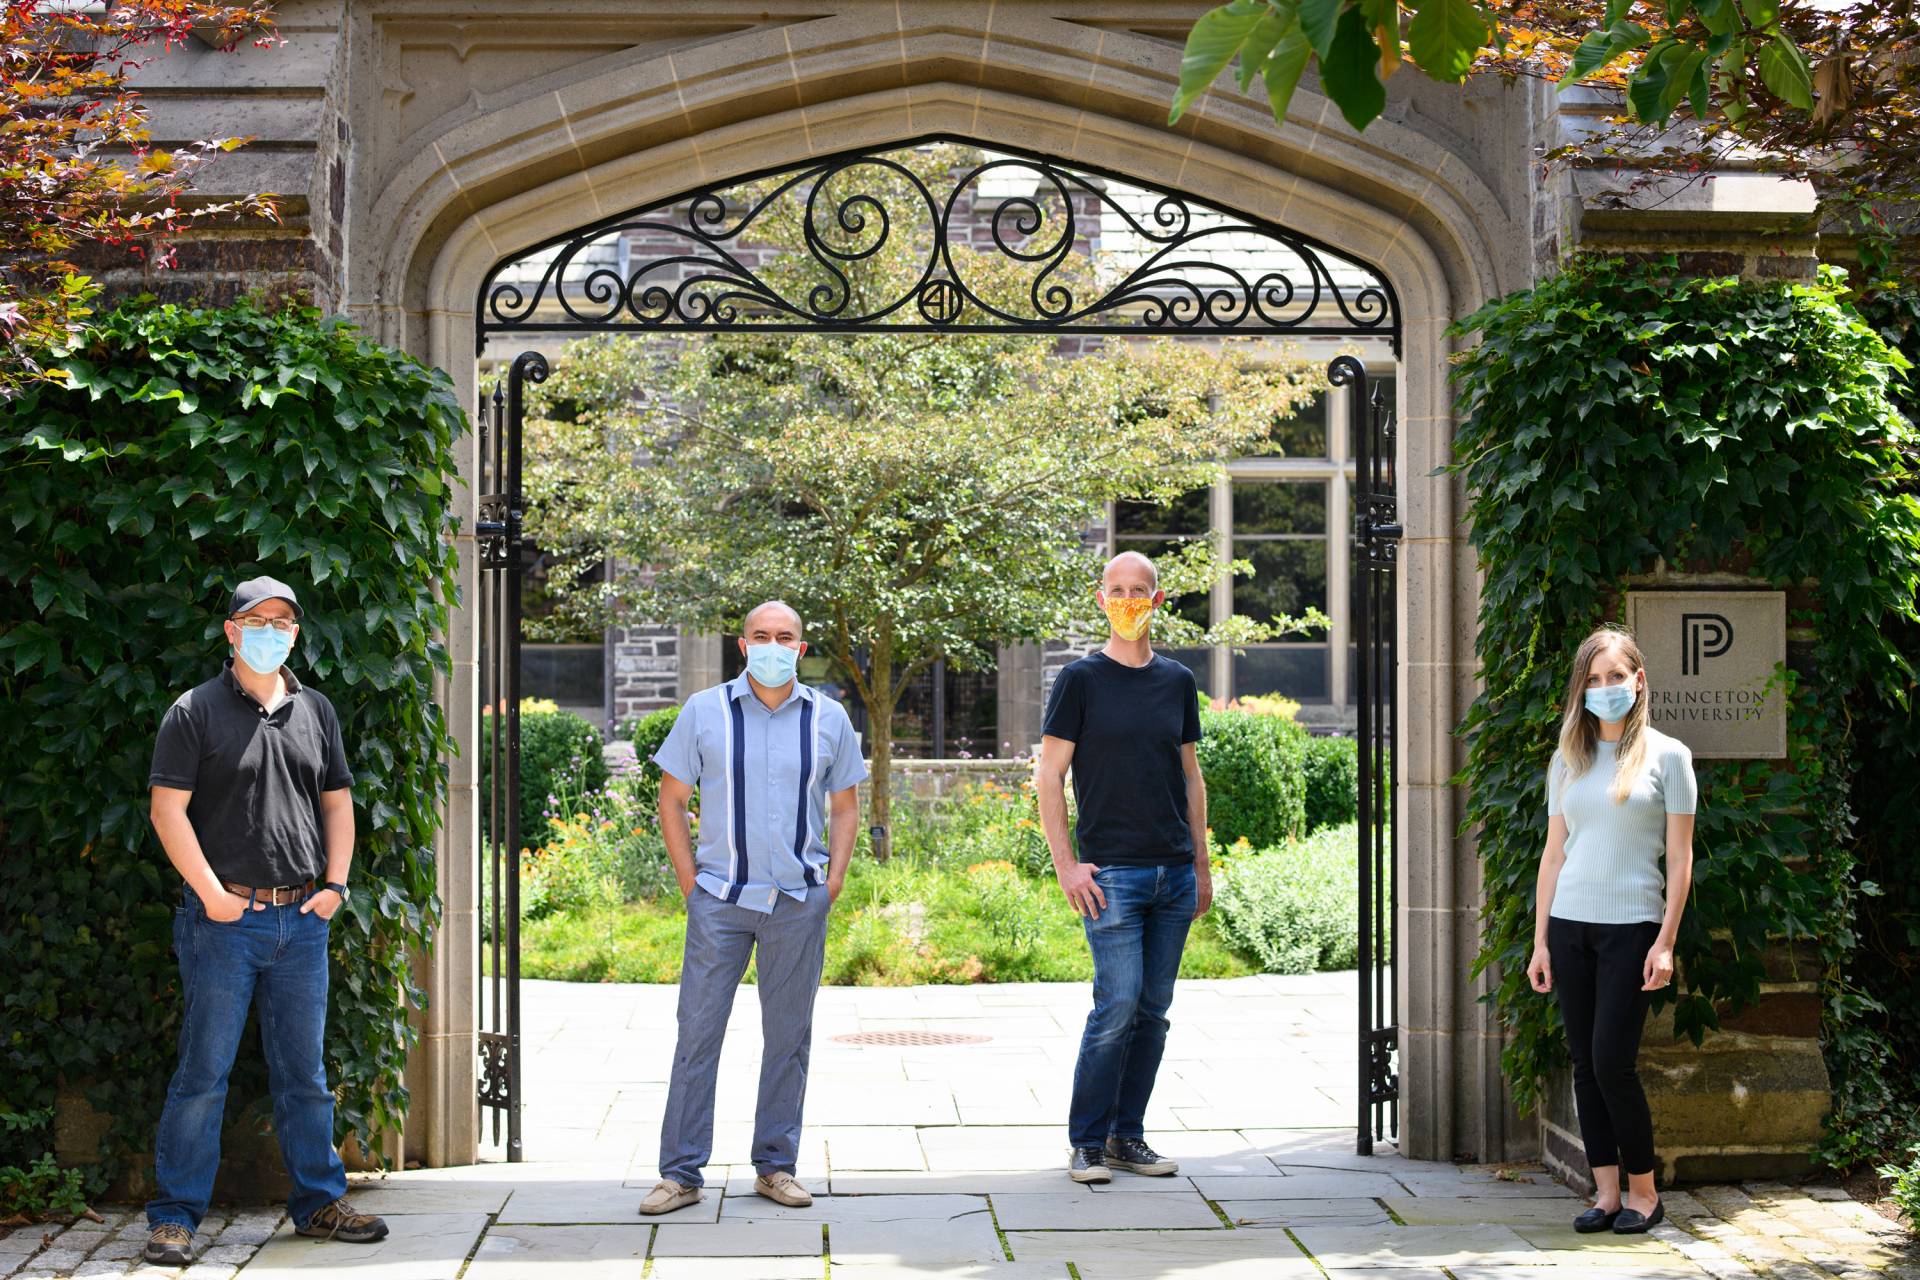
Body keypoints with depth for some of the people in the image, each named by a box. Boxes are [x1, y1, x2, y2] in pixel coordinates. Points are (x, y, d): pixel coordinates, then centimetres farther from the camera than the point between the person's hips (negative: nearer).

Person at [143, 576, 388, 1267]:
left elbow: (337, 802, 18)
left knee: (304, 1072, 11)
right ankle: (174, 1216, 7)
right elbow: (168, 808, -6)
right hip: (224, 918, -4)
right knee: (204, 1071, -2)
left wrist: (335, 882, 5)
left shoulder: (315, 710, 14)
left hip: (302, 919, 4)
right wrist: (211, 891, -13)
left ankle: (319, 1201, 21)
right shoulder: (195, 711, -1)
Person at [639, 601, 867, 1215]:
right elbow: (671, 800, 6)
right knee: (698, 1031, -2)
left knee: (789, 1036, 7)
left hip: (800, 904, 2)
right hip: (720, 900, -1)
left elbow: (845, 807, 14)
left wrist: (832, 885, 4)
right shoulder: (704, 711, 2)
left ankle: (776, 1165, 18)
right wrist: (691, 882, -1)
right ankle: (680, 1172, 5)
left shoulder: (829, 718, 6)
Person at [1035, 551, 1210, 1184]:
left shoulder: (1177, 680, 12)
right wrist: (1067, 864, -10)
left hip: (1174, 872, 5)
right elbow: (1050, 776, -2)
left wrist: (1201, 866, 14)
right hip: (1111, 871, -5)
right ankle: (1087, 1142, 2)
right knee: (1118, 1004, -10)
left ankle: (1127, 1135, 17)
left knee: (1154, 1010, 7)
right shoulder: (1081, 679, -1)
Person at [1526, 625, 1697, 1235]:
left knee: (1612, 1062, -8)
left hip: (1631, 925, -4)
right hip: (1570, 924, 4)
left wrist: (1666, 942, -9)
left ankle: (1644, 1191, 8)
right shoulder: (1568, 760, 11)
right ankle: (1606, 1192, 13)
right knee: (1585, 1064, 5)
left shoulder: (1667, 756, 0)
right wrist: (1540, 941, 7)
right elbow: (1553, 853, 12)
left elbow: (1680, 857, -2)